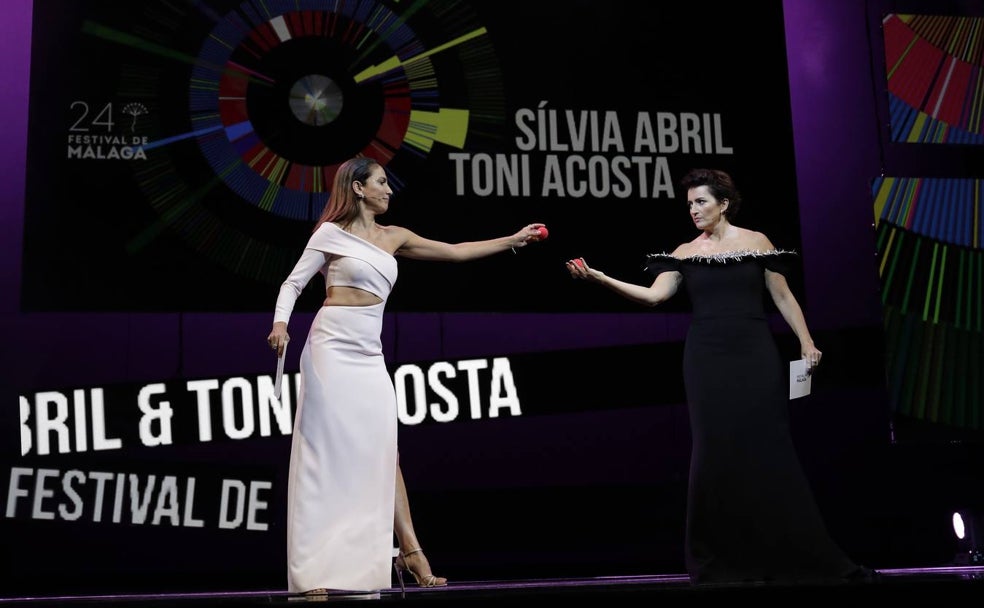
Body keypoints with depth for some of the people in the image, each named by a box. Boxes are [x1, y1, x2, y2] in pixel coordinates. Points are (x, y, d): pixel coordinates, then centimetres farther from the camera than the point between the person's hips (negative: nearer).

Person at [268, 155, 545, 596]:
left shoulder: (393, 237, 17)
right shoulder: (332, 233, 1)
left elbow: (455, 251, 22)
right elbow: (293, 283, 0)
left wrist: (512, 240, 25)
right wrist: (280, 323, -19)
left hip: (369, 355, 6)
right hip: (332, 348, -5)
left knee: (383, 452, 1)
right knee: (327, 451, -6)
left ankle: (409, 549, 2)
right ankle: (314, 571, -3)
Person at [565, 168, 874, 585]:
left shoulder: (756, 241, 4)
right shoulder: (684, 253, 7)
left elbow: (783, 296, 6)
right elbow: (654, 295, -6)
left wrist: (806, 342, -2)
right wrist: (597, 277, -16)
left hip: (755, 356, -1)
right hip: (707, 361, 1)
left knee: (767, 449, -1)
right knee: (714, 453, 1)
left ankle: (795, 554, 11)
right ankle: (722, 559, 11)